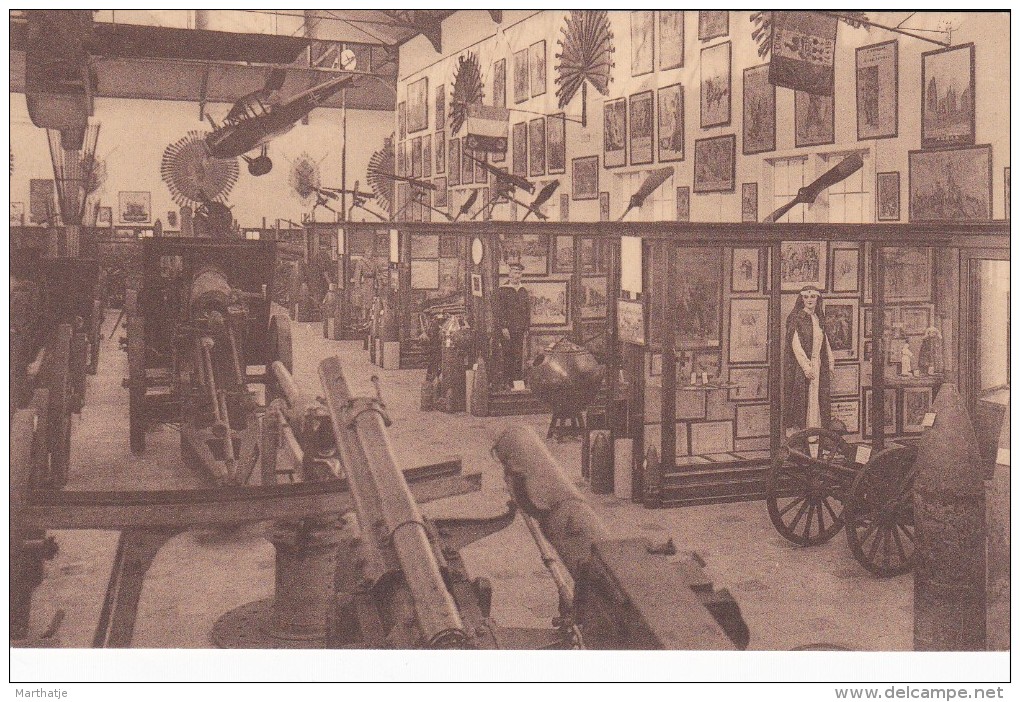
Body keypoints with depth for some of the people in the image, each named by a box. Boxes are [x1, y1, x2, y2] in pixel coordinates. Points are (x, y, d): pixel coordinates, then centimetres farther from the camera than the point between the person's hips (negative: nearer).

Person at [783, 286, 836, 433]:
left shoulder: (819, 318, 12)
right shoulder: (796, 318, -8)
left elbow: (825, 341, 18)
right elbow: (795, 344, -14)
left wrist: (830, 362, 12)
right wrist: (806, 366, -19)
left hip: (818, 365, 6)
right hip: (800, 366, -6)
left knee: (817, 399, 6)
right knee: (800, 399, -5)